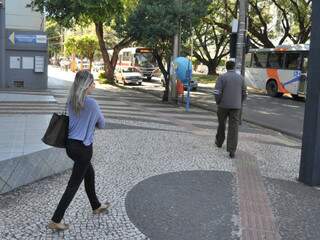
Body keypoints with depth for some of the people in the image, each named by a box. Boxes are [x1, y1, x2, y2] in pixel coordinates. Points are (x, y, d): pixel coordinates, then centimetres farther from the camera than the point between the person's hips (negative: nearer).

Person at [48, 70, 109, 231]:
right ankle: (55, 220, 7)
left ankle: (96, 206, 43)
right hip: (83, 148, -8)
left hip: (70, 145, 8)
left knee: (89, 173, 25)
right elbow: (102, 124, -3)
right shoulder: (91, 103, -18)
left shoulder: (70, 101, 2)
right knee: (73, 184, 2)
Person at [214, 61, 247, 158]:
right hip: (236, 106, 1)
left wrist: (218, 103, 3)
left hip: (223, 105, -1)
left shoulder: (222, 77, -5)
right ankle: (232, 150, -9)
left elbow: (217, 92, -12)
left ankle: (219, 142, 37)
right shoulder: (240, 77, 5)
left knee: (221, 124, 19)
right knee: (233, 127, -2)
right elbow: (244, 93, 9)